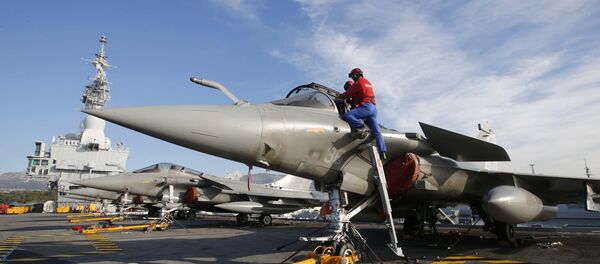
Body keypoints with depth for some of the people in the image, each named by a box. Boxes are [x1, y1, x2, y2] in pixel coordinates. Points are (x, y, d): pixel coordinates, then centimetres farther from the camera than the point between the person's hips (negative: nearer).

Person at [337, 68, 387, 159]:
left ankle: (360, 126, -33)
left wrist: (339, 97, 16)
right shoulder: (368, 82, 28)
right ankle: (383, 152, 2)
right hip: (373, 108, 9)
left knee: (346, 116, -21)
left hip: (366, 106, -9)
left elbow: (348, 94, 1)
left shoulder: (358, 82, 1)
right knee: (376, 131, 5)